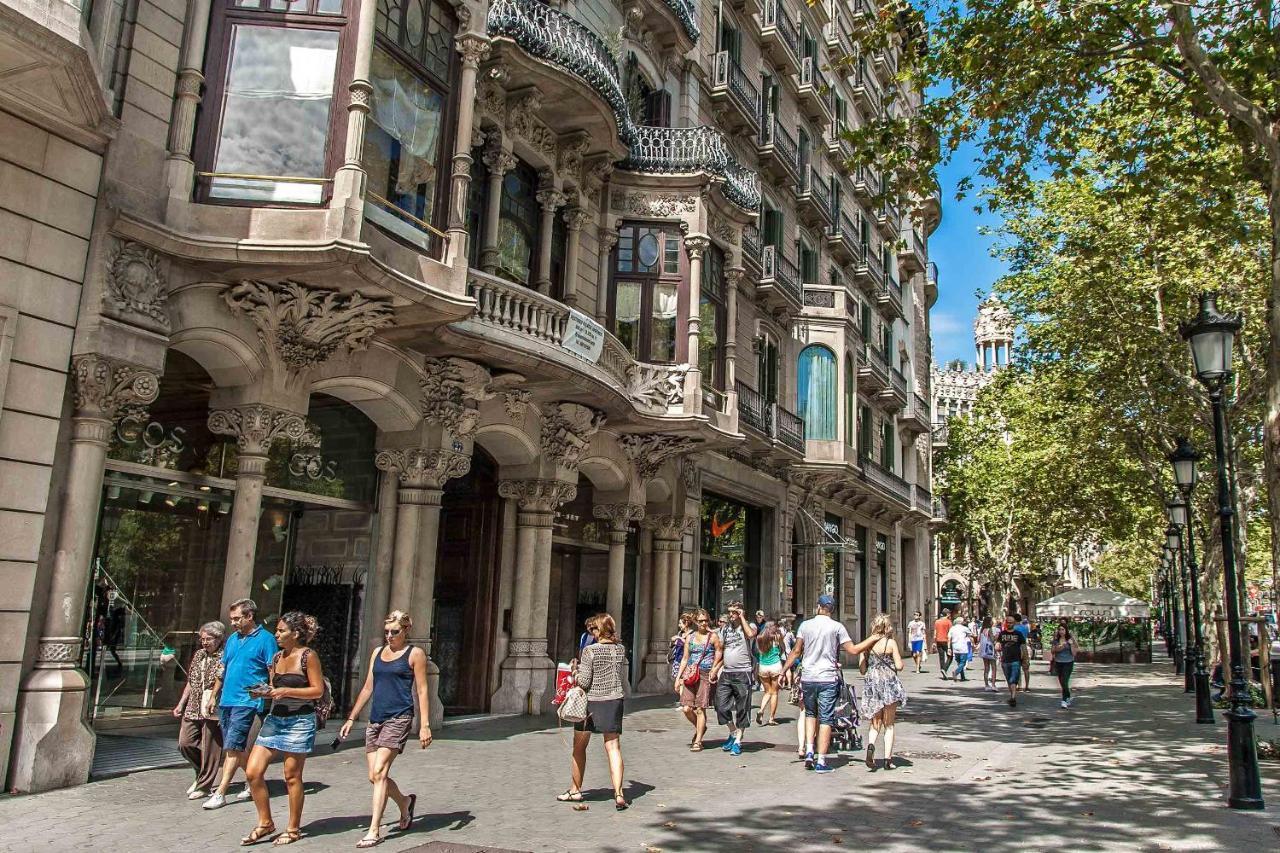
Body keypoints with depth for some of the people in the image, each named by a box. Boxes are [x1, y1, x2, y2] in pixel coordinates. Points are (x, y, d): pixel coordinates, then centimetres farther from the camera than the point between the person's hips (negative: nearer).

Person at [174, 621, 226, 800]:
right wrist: (180, 704, 16)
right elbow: (190, 683, 20)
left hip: (213, 711, -7)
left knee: (210, 748, 1)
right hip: (193, 709, 7)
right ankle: (202, 773, 29)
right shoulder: (198, 655, 12)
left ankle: (204, 786, 14)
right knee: (185, 743, 5)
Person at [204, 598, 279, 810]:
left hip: (246, 701, -8)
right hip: (226, 701, 8)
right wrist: (214, 696, 19)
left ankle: (220, 793, -5)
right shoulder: (232, 639, 15)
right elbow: (223, 670, 22)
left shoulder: (265, 639, -7)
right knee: (235, 748, 13)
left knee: (232, 747, -8)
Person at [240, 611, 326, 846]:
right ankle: (265, 823, 17)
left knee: (292, 776, 2)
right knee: (253, 772, 1)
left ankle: (293, 829, 17)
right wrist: (266, 692, -2)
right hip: (274, 719, 7)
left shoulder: (308, 656, -9)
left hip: (299, 721, -7)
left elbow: (318, 690, -13)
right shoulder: (277, 657, 10)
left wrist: (286, 691, -19)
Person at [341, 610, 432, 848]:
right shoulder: (378, 652, 15)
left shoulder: (414, 654, -1)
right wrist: (351, 718, 16)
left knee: (379, 772, -14)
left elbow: (421, 691, -3)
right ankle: (405, 803, 32)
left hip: (399, 718, -6)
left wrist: (425, 725, -10)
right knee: (374, 777, 6)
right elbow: (368, 688, 20)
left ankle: (374, 830, -6)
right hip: (375, 719, 6)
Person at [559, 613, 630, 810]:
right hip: (614, 701, 4)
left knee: (579, 747, 14)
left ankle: (575, 790, 26)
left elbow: (584, 682, -14)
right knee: (613, 748, 1)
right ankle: (619, 794, -11)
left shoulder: (590, 650, -13)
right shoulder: (621, 649, 2)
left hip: (591, 702, -3)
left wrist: (575, 670, 4)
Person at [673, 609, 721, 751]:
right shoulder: (690, 638, 12)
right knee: (686, 708, -4)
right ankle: (700, 728, 25)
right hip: (690, 675, 4)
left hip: (705, 675, -3)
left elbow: (719, 654, 1)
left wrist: (713, 670, -10)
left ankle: (698, 741, 8)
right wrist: (678, 678, 13)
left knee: (700, 709, -4)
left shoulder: (713, 636, 1)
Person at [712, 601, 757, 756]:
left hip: (742, 673, -5)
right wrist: (714, 670, 10)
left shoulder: (749, 626, -2)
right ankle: (733, 733, 23)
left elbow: (751, 634, -27)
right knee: (721, 706, 1)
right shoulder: (725, 629, 13)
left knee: (741, 709, 2)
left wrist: (742, 618, -14)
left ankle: (738, 742, 12)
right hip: (726, 673, 5)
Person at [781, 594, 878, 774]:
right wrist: (873, 639, 6)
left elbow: (796, 651, 2)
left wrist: (783, 670, 9)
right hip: (828, 679, -2)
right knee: (825, 720, 4)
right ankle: (820, 762, 3)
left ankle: (809, 752, 8)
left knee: (810, 714, 21)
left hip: (807, 678, 2)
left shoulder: (805, 625, 1)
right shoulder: (837, 627, -4)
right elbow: (853, 650, -5)